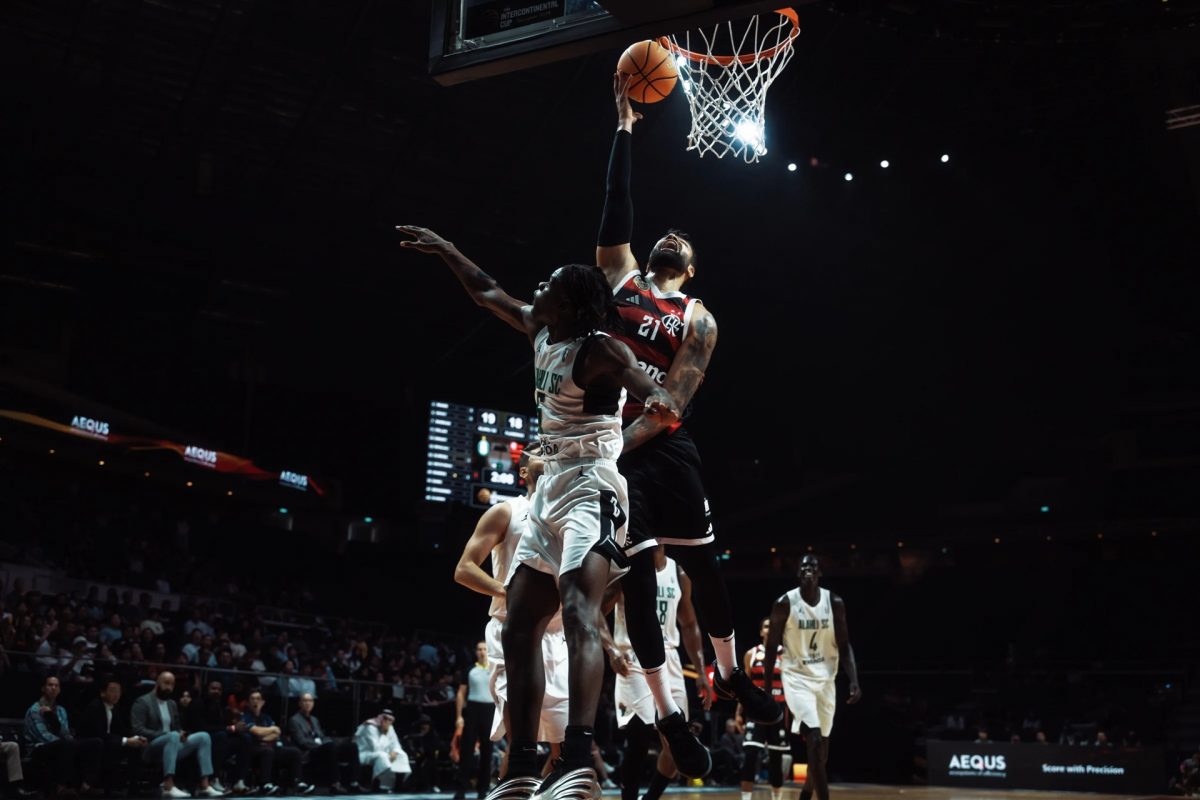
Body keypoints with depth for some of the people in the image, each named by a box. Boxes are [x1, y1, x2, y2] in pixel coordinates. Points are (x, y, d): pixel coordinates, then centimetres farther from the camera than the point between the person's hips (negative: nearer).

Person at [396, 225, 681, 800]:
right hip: (550, 489, 10)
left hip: (590, 488, -9)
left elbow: (643, 382, -33)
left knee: (577, 611, -29)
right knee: (518, 627, 6)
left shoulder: (599, 349, -13)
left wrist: (658, 400, -55)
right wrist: (442, 248, 31)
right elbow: (486, 292, 26)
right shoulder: (540, 331, 11)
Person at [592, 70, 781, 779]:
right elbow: (617, 204, 6)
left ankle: (731, 675, 31)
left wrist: (616, 446, -22)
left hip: (664, 448, 0)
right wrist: (625, 127, 5)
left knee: (705, 565, 7)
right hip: (609, 441, 0)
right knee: (637, 578, 0)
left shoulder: (698, 320, 5)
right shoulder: (621, 274, 13)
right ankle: (670, 715, 7)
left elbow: (672, 401, -8)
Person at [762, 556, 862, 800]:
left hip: (825, 679, 4)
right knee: (814, 741, -18)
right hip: (797, 678, -4)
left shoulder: (835, 603, -2)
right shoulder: (785, 603, -10)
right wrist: (767, 689, -5)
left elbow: (844, 646, 1)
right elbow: (771, 648, -3)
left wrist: (854, 682, -12)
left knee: (821, 745, 12)